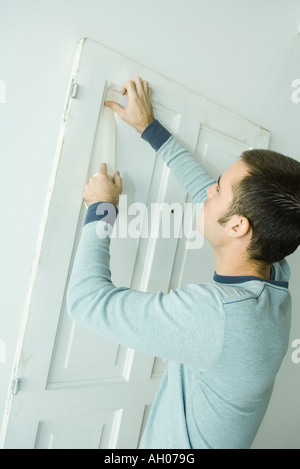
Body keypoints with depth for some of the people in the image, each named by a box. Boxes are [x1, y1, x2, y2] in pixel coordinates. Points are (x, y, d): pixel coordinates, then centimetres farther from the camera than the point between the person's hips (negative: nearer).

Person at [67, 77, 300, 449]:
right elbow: (205, 193, -6)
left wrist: (102, 208, -19)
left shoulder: (214, 313, -40)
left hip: (177, 442, -6)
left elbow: (87, 299, -32)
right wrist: (149, 126, 0)